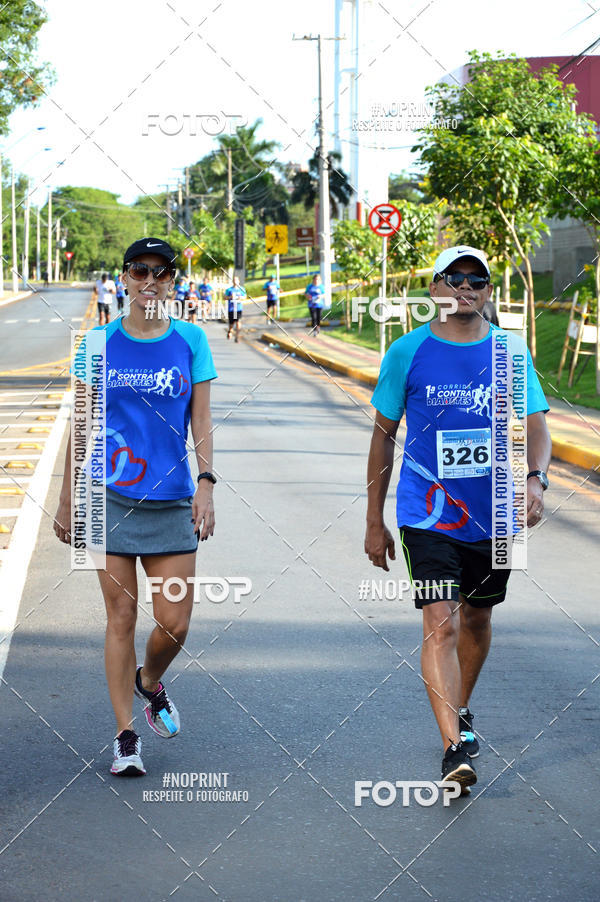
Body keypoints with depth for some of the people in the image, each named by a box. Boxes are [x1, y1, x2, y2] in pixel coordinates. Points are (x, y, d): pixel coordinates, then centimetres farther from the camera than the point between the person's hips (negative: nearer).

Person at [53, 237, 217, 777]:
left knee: (175, 623, -1)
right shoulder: (101, 344, 3)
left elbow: (201, 422, 4)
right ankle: (126, 737, 10)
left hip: (171, 499, 1)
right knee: (121, 617, 1)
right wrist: (67, 501, 7)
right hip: (111, 497, 0)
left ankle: (149, 682, 32)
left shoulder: (191, 342, 4)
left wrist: (206, 484, -7)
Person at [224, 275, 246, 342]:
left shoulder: (242, 289, 6)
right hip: (231, 308, 0)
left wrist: (241, 298, -11)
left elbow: (244, 297, 11)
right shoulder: (229, 289, 2)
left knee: (238, 322, -11)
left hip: (239, 308, 0)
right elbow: (225, 297, 4)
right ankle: (229, 331, 40)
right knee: (231, 323, 7)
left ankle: (237, 337, -6)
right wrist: (230, 297, -15)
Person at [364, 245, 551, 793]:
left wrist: (536, 479, -23)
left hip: (495, 515, 3)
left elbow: (535, 425, -1)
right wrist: (374, 522, 7)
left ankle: (461, 711, 42)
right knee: (440, 624, -15)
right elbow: (384, 435, 6)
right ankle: (456, 746, -19)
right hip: (428, 515, -3)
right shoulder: (408, 352, -2)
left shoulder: (511, 352, 2)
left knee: (476, 618, 18)